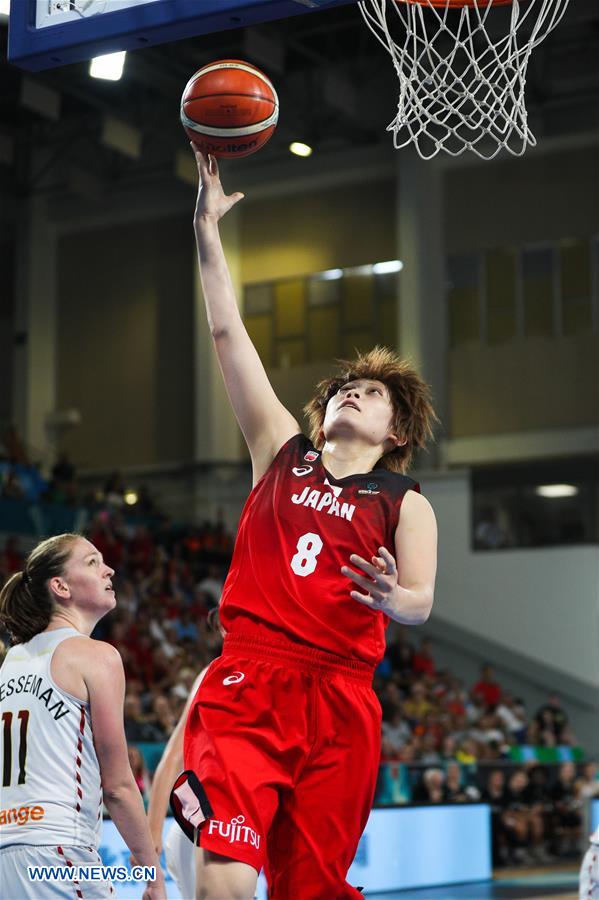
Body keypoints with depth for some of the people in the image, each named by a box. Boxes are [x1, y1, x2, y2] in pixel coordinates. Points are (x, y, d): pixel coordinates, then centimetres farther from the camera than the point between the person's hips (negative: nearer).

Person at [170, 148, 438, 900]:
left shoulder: (406, 505, 12)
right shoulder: (283, 452, 16)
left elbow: (421, 604, -2)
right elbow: (228, 334, 15)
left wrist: (395, 599, -26)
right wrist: (207, 229, 12)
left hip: (339, 698, 0)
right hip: (248, 678, 0)